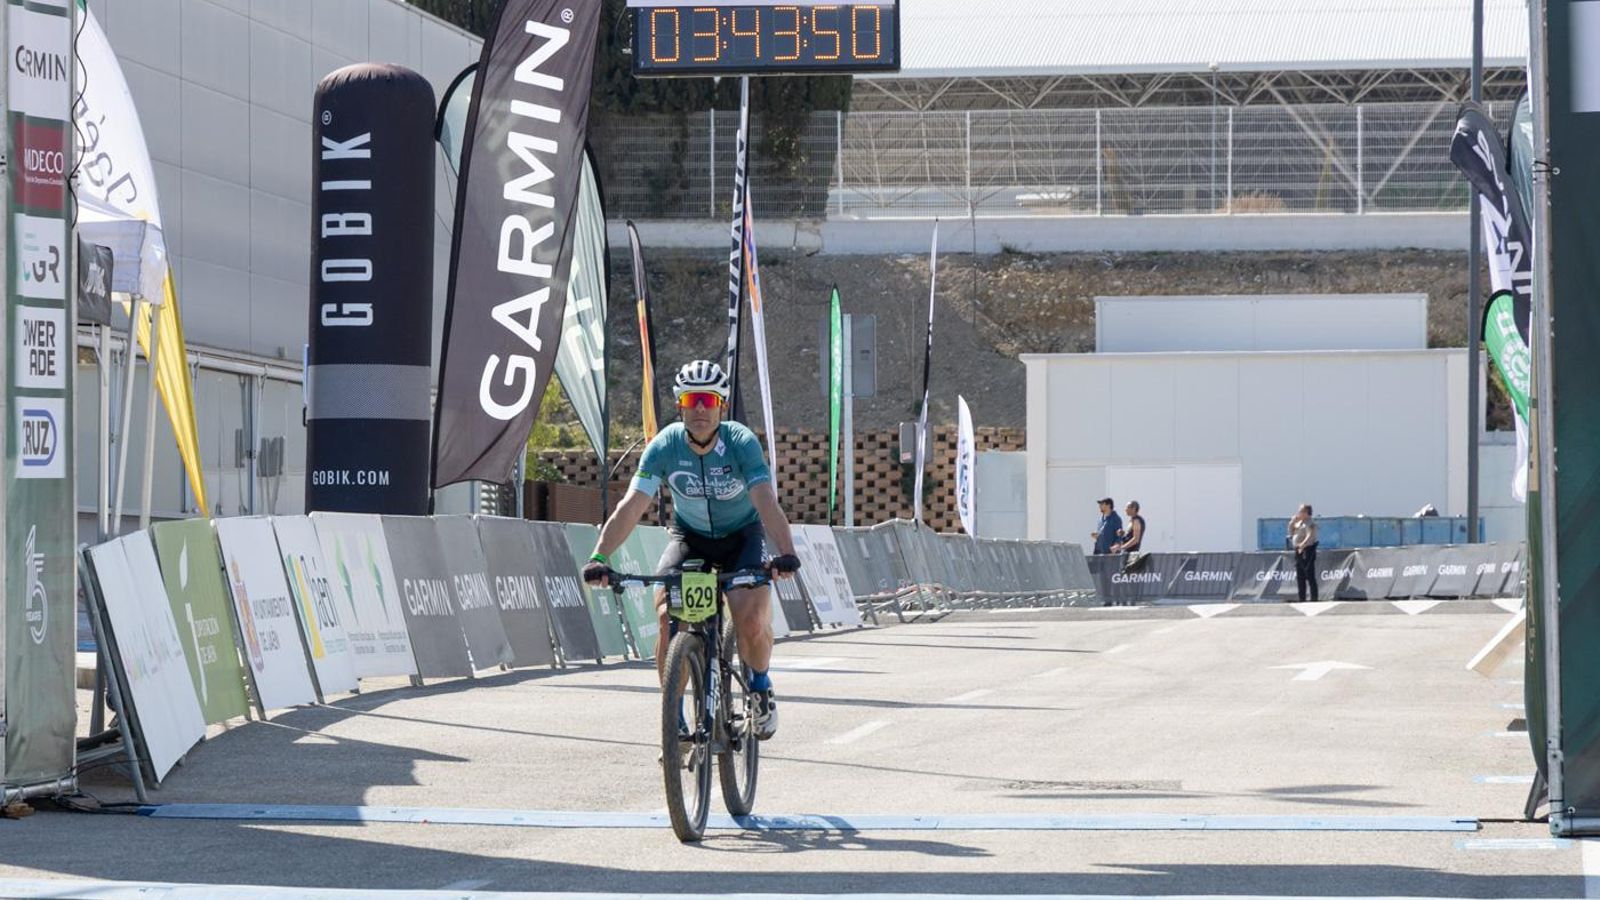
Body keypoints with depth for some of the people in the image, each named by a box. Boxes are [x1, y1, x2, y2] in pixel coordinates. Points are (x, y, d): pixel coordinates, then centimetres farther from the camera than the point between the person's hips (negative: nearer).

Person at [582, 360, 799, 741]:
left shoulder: (741, 442, -24)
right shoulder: (664, 446, -20)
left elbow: (766, 501, -37)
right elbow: (631, 505, -27)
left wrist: (785, 553, -54)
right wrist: (599, 556, -42)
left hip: (741, 536, -2)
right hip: (688, 537, 2)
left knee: (751, 620, -25)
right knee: (668, 616, -23)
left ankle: (760, 687, 9)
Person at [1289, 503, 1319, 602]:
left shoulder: (1310, 523, -12)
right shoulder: (1299, 522, 16)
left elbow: (1310, 535, -26)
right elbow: (1291, 530, 26)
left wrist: (1303, 544, -36)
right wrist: (1293, 520, 12)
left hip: (1307, 550, -9)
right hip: (1298, 551, 9)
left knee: (1310, 576, -9)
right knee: (1300, 576, 11)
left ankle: (1314, 599, -7)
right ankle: (1302, 599, 18)